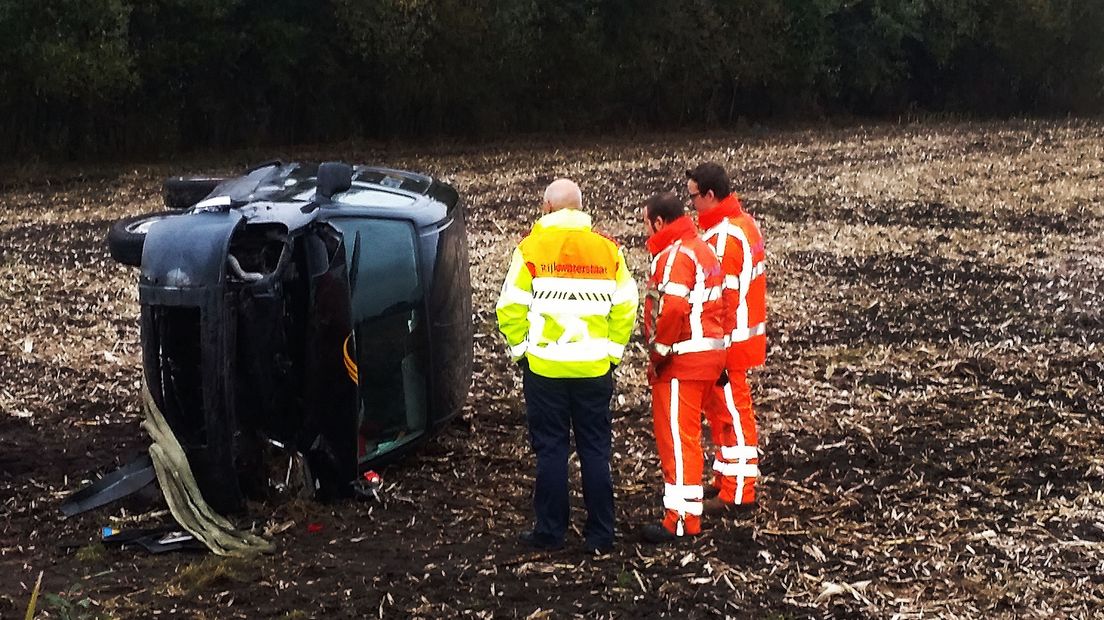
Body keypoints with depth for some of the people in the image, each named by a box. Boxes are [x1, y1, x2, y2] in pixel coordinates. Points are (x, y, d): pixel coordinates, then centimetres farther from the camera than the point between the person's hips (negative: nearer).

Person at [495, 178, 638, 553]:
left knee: (551, 450, 6)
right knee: (595, 450, 9)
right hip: (595, 368, 2)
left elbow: (511, 308, -8)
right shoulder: (608, 250, 2)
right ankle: (600, 536, 13)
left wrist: (521, 349, 5)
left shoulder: (533, 248, -6)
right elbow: (625, 307, 1)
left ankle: (550, 532, 12)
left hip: (544, 367, -2)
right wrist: (612, 351, 10)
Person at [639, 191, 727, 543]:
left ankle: (681, 520, -5)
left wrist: (658, 356, -16)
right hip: (710, 354, 10)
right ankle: (689, 504, 30)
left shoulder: (675, 255, -16)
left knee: (677, 437, -6)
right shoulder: (701, 249, 17)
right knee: (687, 433, 19)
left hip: (682, 361, -10)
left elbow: (670, 309, -28)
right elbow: (716, 305, 20)